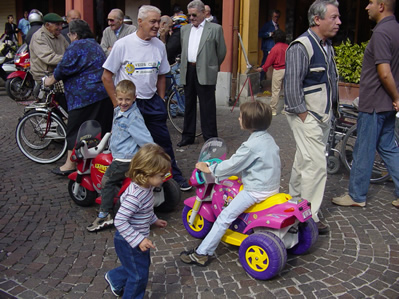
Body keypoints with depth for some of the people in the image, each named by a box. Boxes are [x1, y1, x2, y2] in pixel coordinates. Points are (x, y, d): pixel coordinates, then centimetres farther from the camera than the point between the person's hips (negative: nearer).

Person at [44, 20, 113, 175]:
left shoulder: (76, 47, -8)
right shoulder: (95, 45, 20)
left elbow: (64, 68, -10)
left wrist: (51, 80, 7)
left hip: (84, 95, -9)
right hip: (103, 93, 9)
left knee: (75, 130, -1)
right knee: (101, 128, 13)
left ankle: (70, 164, 3)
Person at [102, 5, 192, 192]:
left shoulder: (159, 46, 4)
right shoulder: (123, 45, -10)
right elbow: (107, 77, -6)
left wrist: (161, 102, 9)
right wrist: (118, 104, -8)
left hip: (152, 102, 4)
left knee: (163, 141, 7)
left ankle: (174, 176, 21)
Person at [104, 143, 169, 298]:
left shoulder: (146, 187, -6)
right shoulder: (135, 196, -34)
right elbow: (120, 221, -33)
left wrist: (154, 220, 18)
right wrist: (139, 240, -32)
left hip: (139, 238, 9)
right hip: (128, 241, -9)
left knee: (143, 264, 28)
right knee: (139, 275, 7)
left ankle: (114, 278, 49)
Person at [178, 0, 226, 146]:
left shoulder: (215, 29, -2)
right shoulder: (184, 29, 14)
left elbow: (221, 52, 3)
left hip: (205, 73, -5)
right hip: (188, 72, 5)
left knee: (207, 107, -2)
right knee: (189, 105, 12)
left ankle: (210, 138, 5)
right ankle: (188, 136, 22)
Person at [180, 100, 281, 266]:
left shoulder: (251, 145, -21)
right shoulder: (268, 138, 7)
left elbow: (232, 165, -16)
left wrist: (209, 169, -5)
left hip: (256, 191, -10)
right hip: (273, 186, 10)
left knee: (225, 217, -8)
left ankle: (202, 253, -6)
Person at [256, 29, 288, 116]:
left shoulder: (275, 48, -11)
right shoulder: (288, 47, 2)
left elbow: (269, 60, -7)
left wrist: (262, 69, 5)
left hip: (278, 70, -5)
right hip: (287, 70, 5)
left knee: (275, 90, 0)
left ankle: (273, 110, 4)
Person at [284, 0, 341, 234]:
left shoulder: (327, 46, 14)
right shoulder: (302, 47, -16)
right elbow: (292, 85, -19)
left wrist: (332, 109, 15)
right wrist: (304, 116, -17)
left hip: (323, 116, 9)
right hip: (306, 116, -9)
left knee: (304, 162, 17)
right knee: (316, 165, -10)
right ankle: (310, 217, 0)